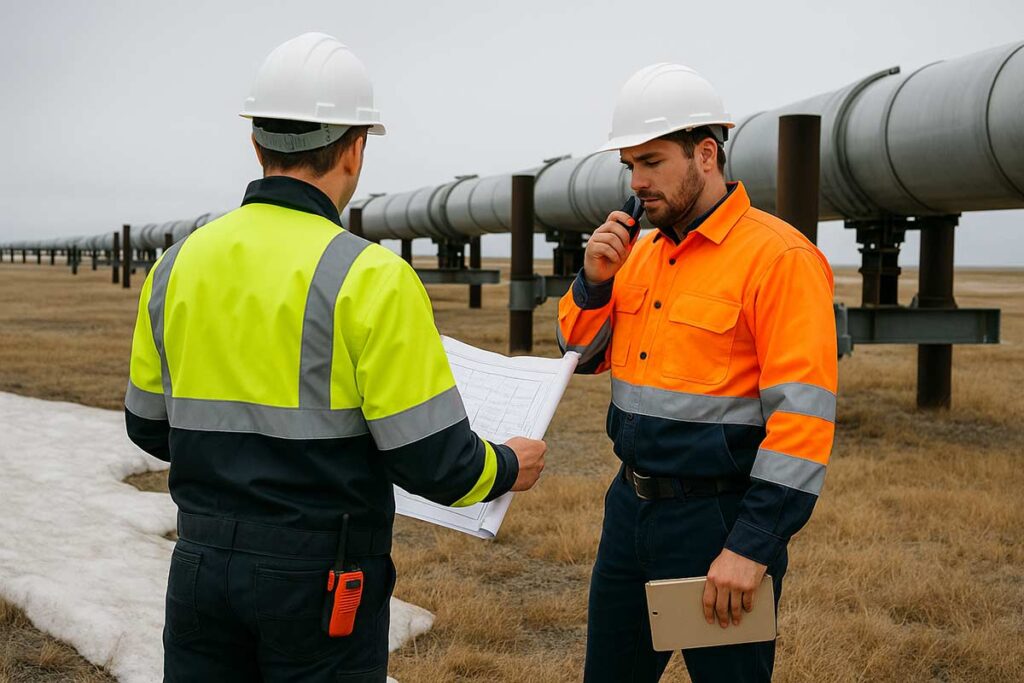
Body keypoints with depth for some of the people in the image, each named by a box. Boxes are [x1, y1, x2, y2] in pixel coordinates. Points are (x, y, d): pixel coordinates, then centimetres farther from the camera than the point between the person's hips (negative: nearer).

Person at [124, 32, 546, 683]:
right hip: (319, 577, -4)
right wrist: (509, 467, 5)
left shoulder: (177, 265, 1)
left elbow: (151, 425, 12)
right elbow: (434, 459, -16)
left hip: (202, 559, 5)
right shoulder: (371, 278, -15)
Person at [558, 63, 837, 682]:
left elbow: (802, 415, -19)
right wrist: (595, 280, -3)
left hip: (718, 519, -7)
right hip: (631, 508, 7)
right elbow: (583, 357, 15)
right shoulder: (642, 253, 8)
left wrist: (753, 545, -21)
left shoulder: (779, 256, -15)